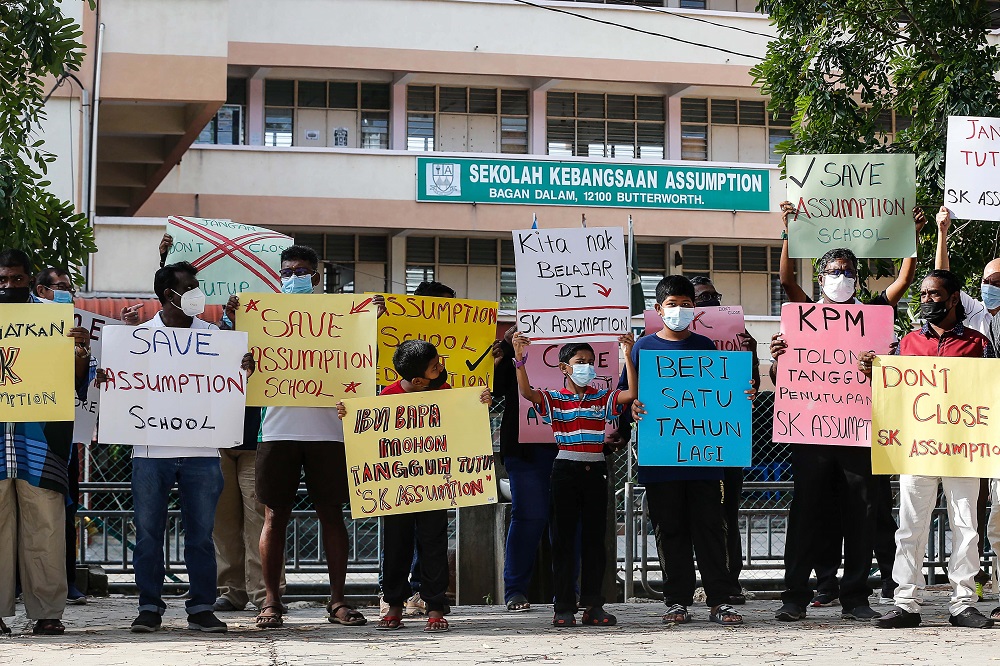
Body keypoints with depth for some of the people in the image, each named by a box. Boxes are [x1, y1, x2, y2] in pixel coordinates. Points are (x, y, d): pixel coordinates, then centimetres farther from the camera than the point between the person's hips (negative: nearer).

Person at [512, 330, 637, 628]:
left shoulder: (602, 398, 8)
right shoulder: (554, 399, 1)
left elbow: (632, 393, -6)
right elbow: (527, 392, -16)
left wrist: (628, 357, -15)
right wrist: (520, 359, -29)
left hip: (595, 471, 2)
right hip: (565, 470, -2)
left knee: (594, 538, 5)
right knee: (564, 539, 0)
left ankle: (593, 606, 9)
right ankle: (564, 607, 2)